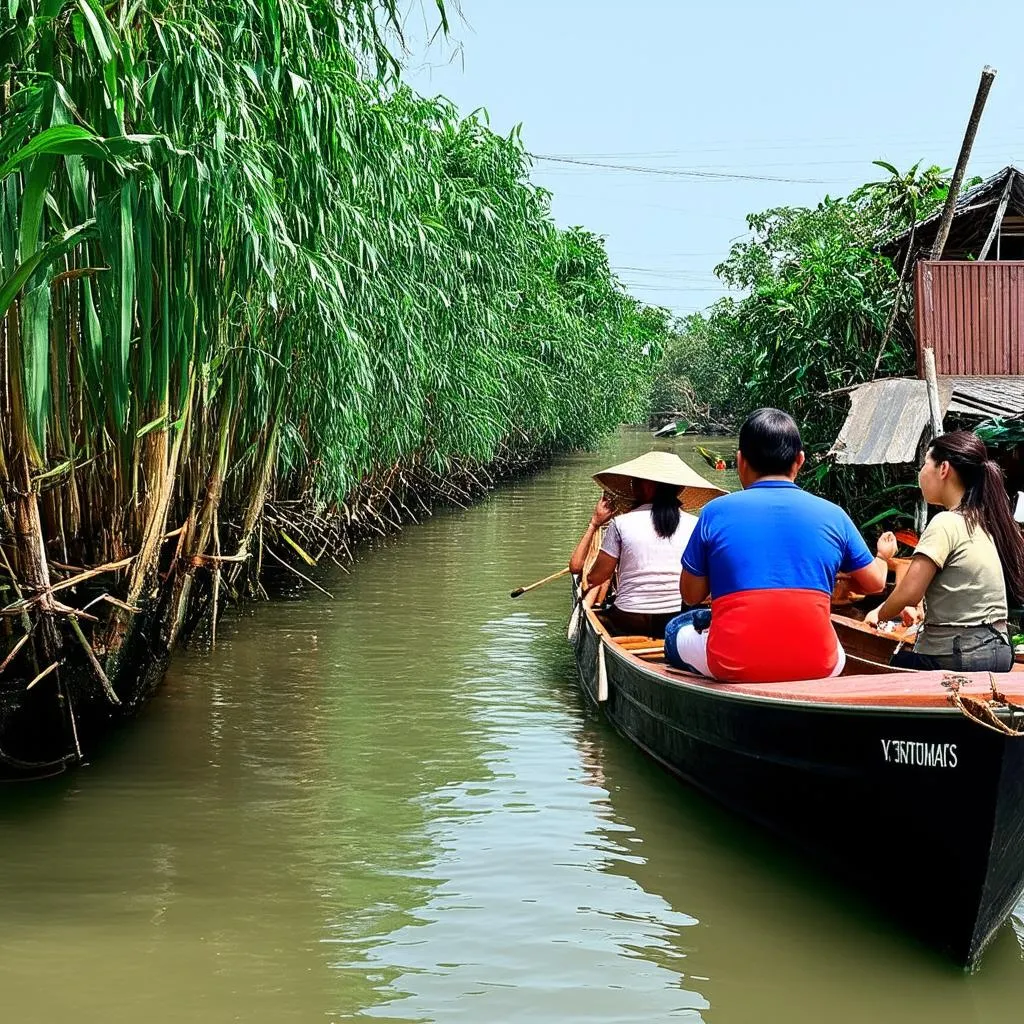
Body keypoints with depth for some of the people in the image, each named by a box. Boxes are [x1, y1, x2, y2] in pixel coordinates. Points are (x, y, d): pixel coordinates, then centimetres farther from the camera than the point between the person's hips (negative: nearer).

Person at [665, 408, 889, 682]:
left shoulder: (716, 512, 1)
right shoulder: (832, 515, 5)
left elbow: (691, 594, 9)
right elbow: (874, 583, 18)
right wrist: (883, 557, 41)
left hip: (733, 668, 0)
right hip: (815, 667, 0)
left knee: (676, 630, 29)